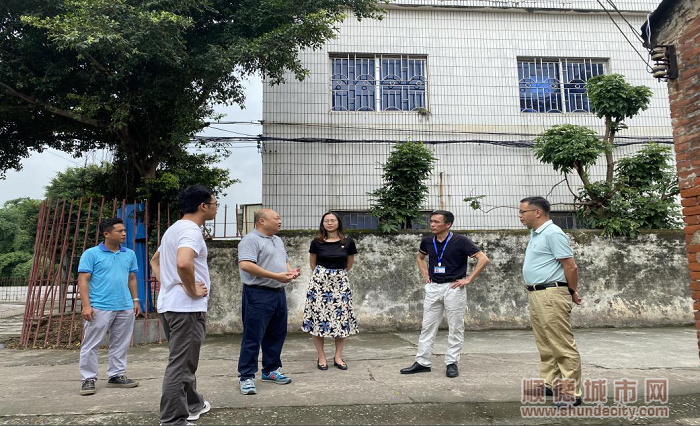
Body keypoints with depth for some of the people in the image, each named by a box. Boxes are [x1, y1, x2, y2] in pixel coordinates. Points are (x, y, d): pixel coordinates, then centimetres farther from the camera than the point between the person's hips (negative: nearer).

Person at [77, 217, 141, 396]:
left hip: (125, 308, 5)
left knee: (120, 344, 11)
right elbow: (83, 280, -6)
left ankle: (116, 376, 22)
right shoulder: (91, 254, -4)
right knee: (91, 345, 3)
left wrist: (135, 300, 12)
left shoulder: (130, 254, 10)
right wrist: (86, 305, -14)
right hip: (99, 308, -5)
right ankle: (88, 379, 15)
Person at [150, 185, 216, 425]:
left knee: (183, 361, 22)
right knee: (180, 365, -4)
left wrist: (165, 284, 14)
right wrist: (192, 290, -21)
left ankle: (193, 405, 38)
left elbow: (155, 261, 26)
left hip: (168, 304, 10)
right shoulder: (191, 230, -16)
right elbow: (183, 263, -35)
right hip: (187, 307, -10)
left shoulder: (174, 229, 15)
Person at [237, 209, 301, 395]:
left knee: (276, 334, 15)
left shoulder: (278, 240, 18)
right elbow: (245, 265, -23)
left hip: (279, 293, 9)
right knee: (252, 337, -2)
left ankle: (271, 370, 28)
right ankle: (246, 377, 6)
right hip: (258, 294, -9)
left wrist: (290, 271, 2)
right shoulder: (251, 239, -11)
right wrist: (276, 276, -23)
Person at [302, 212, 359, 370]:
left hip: (340, 282, 1)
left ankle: (338, 356, 14)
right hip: (319, 281, -1)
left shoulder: (348, 242, 0)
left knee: (342, 316, 1)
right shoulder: (317, 242, -1)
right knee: (318, 316, -2)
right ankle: (321, 357, 10)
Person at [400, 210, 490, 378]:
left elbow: (483, 259, -12)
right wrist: (425, 274, 10)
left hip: (454, 288, -4)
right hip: (433, 288, 5)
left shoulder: (460, 241, -12)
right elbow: (420, 257, 24)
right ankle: (422, 362, 16)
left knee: (455, 328, 5)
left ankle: (452, 363, 18)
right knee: (427, 326, 8)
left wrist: (468, 279, -13)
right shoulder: (427, 241, 2)